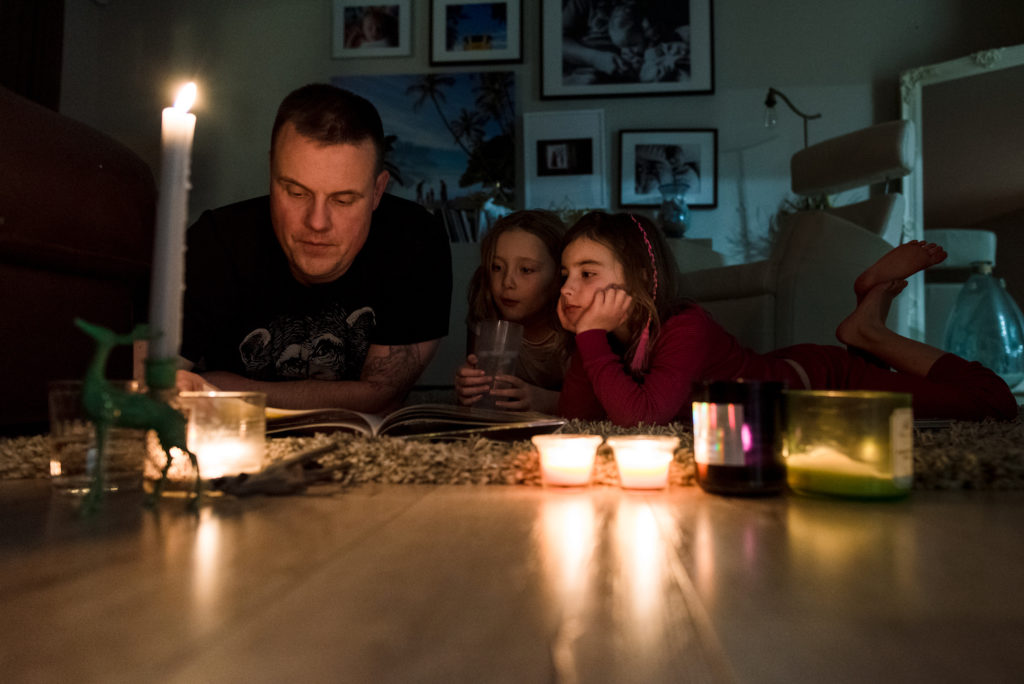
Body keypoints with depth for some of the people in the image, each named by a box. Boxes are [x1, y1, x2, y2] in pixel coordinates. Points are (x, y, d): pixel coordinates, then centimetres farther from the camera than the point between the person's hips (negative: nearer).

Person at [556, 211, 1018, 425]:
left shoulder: (686, 330, -37)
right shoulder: (607, 336, -15)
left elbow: (642, 415, -50)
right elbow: (574, 421, -20)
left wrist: (592, 339, -45)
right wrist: (581, 337, -28)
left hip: (815, 381, -7)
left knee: (995, 402, -7)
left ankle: (871, 333, 11)